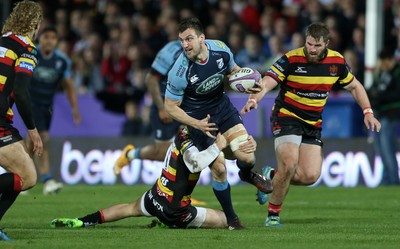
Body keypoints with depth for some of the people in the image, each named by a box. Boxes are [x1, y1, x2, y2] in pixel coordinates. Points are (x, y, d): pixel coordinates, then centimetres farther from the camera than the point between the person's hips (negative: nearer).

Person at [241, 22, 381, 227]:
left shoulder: (337, 62, -2)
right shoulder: (291, 59, -16)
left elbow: (355, 86, 13)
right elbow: (266, 83, -25)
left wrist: (368, 112, 2)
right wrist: (254, 99, -44)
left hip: (313, 124, 4)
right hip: (286, 117, -4)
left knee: (310, 176, -10)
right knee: (289, 165, -24)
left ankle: (272, 176, 18)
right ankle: (273, 214, -6)